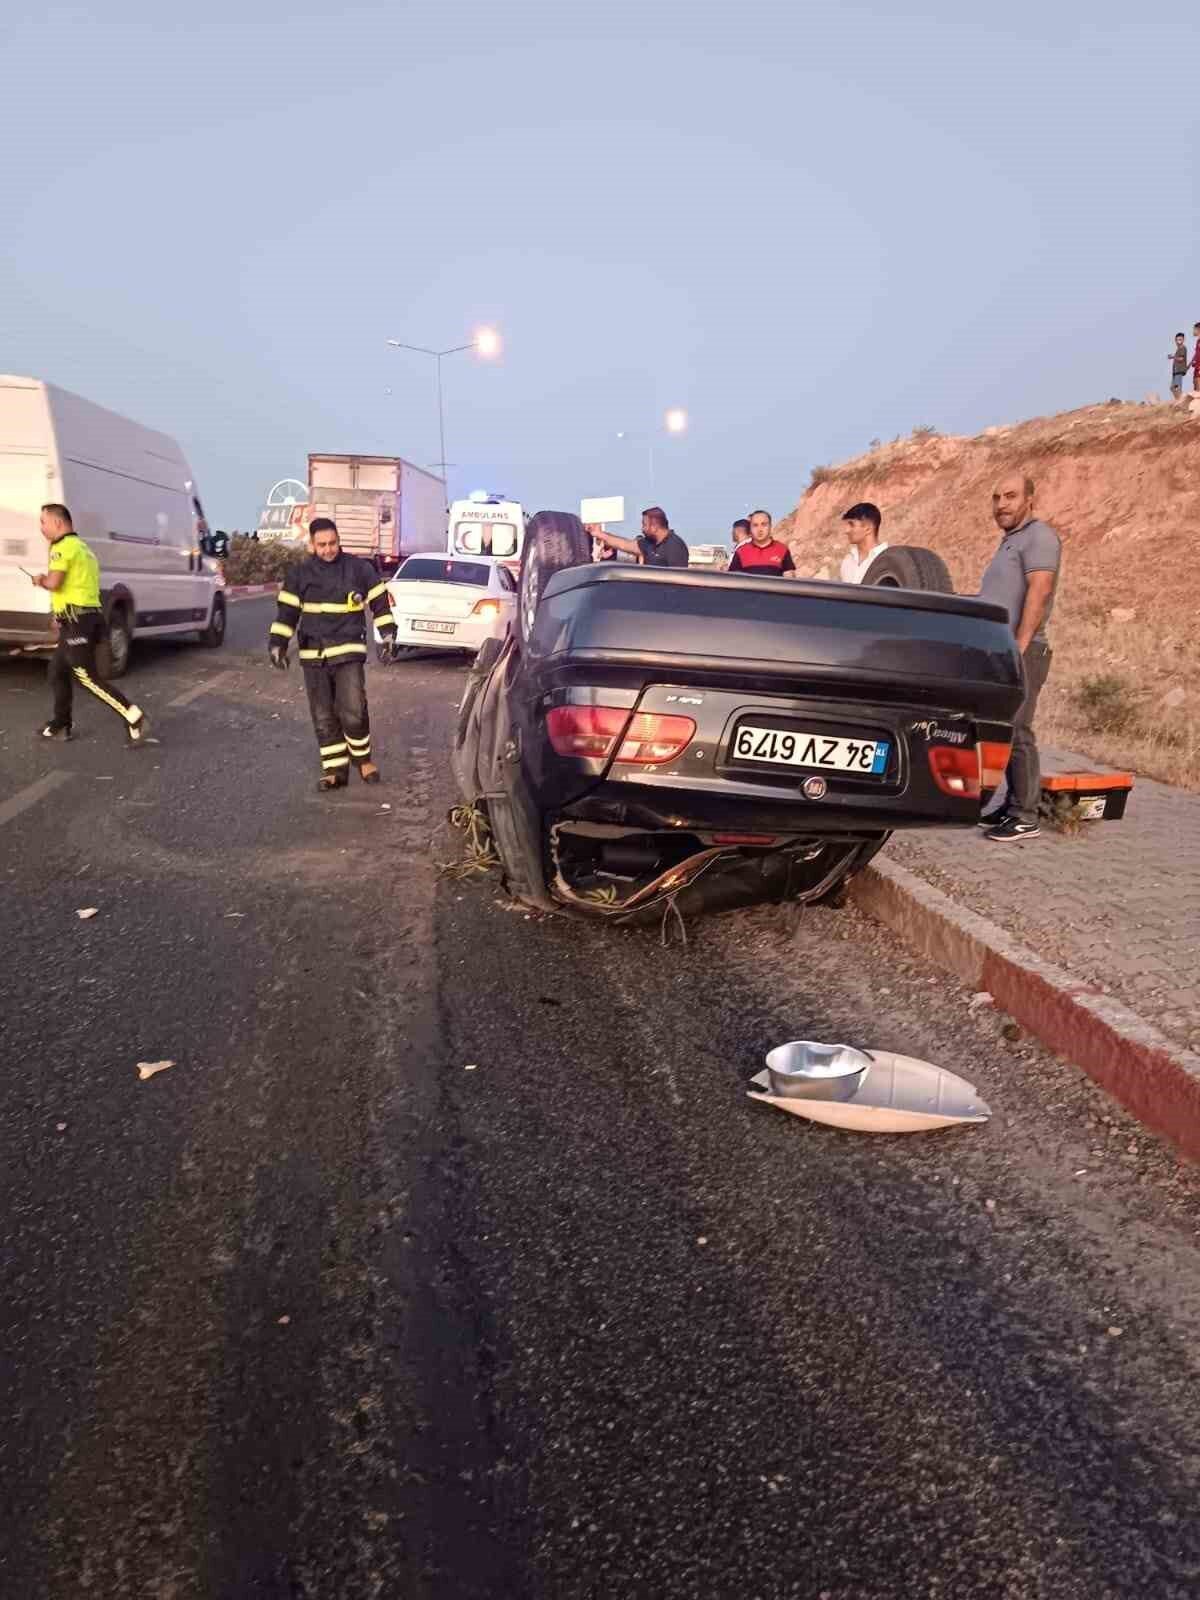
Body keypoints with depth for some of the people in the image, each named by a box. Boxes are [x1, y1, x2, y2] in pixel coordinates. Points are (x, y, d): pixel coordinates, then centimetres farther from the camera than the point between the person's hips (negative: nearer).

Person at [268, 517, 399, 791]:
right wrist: (277, 644, -1)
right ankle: (335, 769, 13)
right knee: (323, 717, 3)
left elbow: (380, 603, 7)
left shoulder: (359, 568, 1)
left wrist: (388, 636, 0)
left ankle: (363, 759, 12)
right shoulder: (299, 574, 4)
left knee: (353, 712, -13)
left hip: (349, 651, -2)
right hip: (313, 655, 2)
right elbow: (286, 612, 7)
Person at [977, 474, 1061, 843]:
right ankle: (1013, 806, 16)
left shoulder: (1038, 536, -7)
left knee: (1017, 733, -10)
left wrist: (1019, 647, -24)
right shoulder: (1009, 542, 22)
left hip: (1018, 653, -9)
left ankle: (1025, 818, -7)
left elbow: (1039, 592, -19)